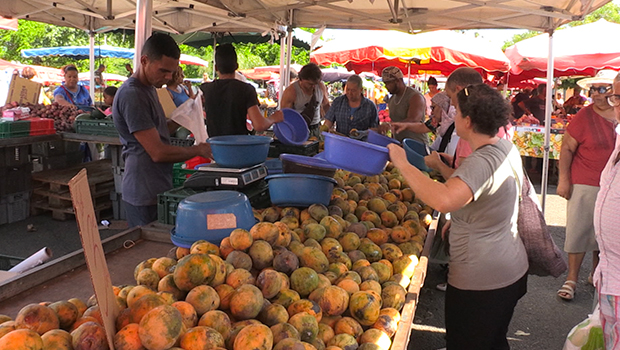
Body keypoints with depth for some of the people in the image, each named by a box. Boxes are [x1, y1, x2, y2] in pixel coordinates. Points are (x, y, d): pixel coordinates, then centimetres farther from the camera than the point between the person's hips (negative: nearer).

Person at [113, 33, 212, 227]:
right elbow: (158, 152, -21)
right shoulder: (132, 95, -18)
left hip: (159, 189, 9)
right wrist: (198, 150, -9)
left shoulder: (149, 88, 13)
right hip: (145, 195, -9)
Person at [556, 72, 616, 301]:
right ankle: (572, 280, 10)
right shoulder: (585, 116, -8)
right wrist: (564, 179, -13)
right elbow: (567, 148, -7)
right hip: (585, 185, -4)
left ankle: (596, 275, 31)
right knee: (579, 230, 0)